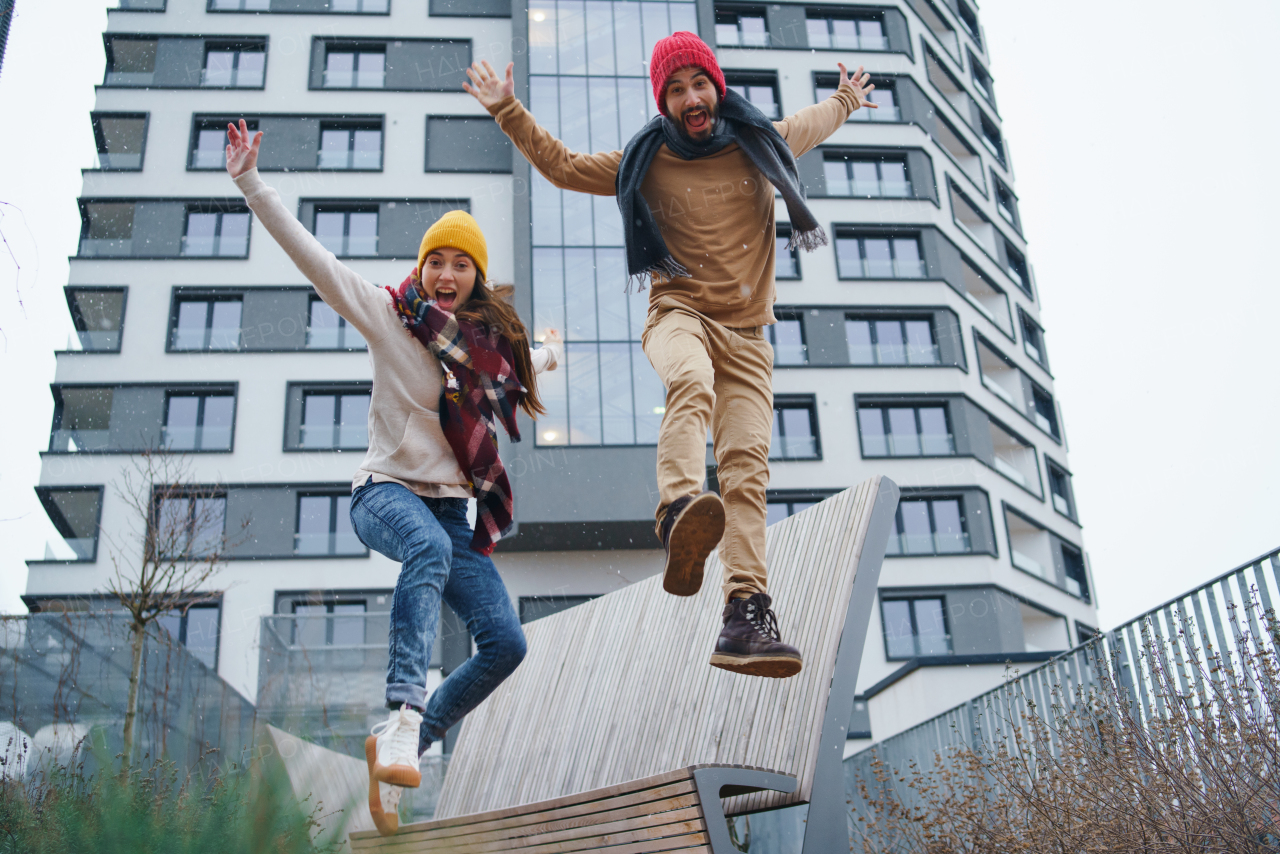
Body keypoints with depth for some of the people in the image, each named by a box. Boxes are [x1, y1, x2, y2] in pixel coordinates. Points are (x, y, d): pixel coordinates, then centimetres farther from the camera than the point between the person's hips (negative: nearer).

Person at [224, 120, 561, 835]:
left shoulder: (493, 340, 14)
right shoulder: (387, 314, 0)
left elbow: (522, 368, 39)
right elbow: (310, 253, -8)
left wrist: (550, 355, 57)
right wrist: (251, 182, -15)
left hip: (451, 507, 6)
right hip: (387, 491, -5)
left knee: (505, 643, -9)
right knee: (429, 548, -42)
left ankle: (401, 748, 4)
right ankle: (404, 716, -47)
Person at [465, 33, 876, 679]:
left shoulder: (761, 144, 15)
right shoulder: (646, 163, 9)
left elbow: (810, 125, 38)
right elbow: (562, 166, 17)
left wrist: (845, 101, 54)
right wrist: (507, 111, 11)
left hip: (747, 331, 2)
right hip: (679, 313, -2)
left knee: (746, 463, -16)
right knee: (692, 383, -39)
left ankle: (747, 610, -26)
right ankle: (679, 512, -62)